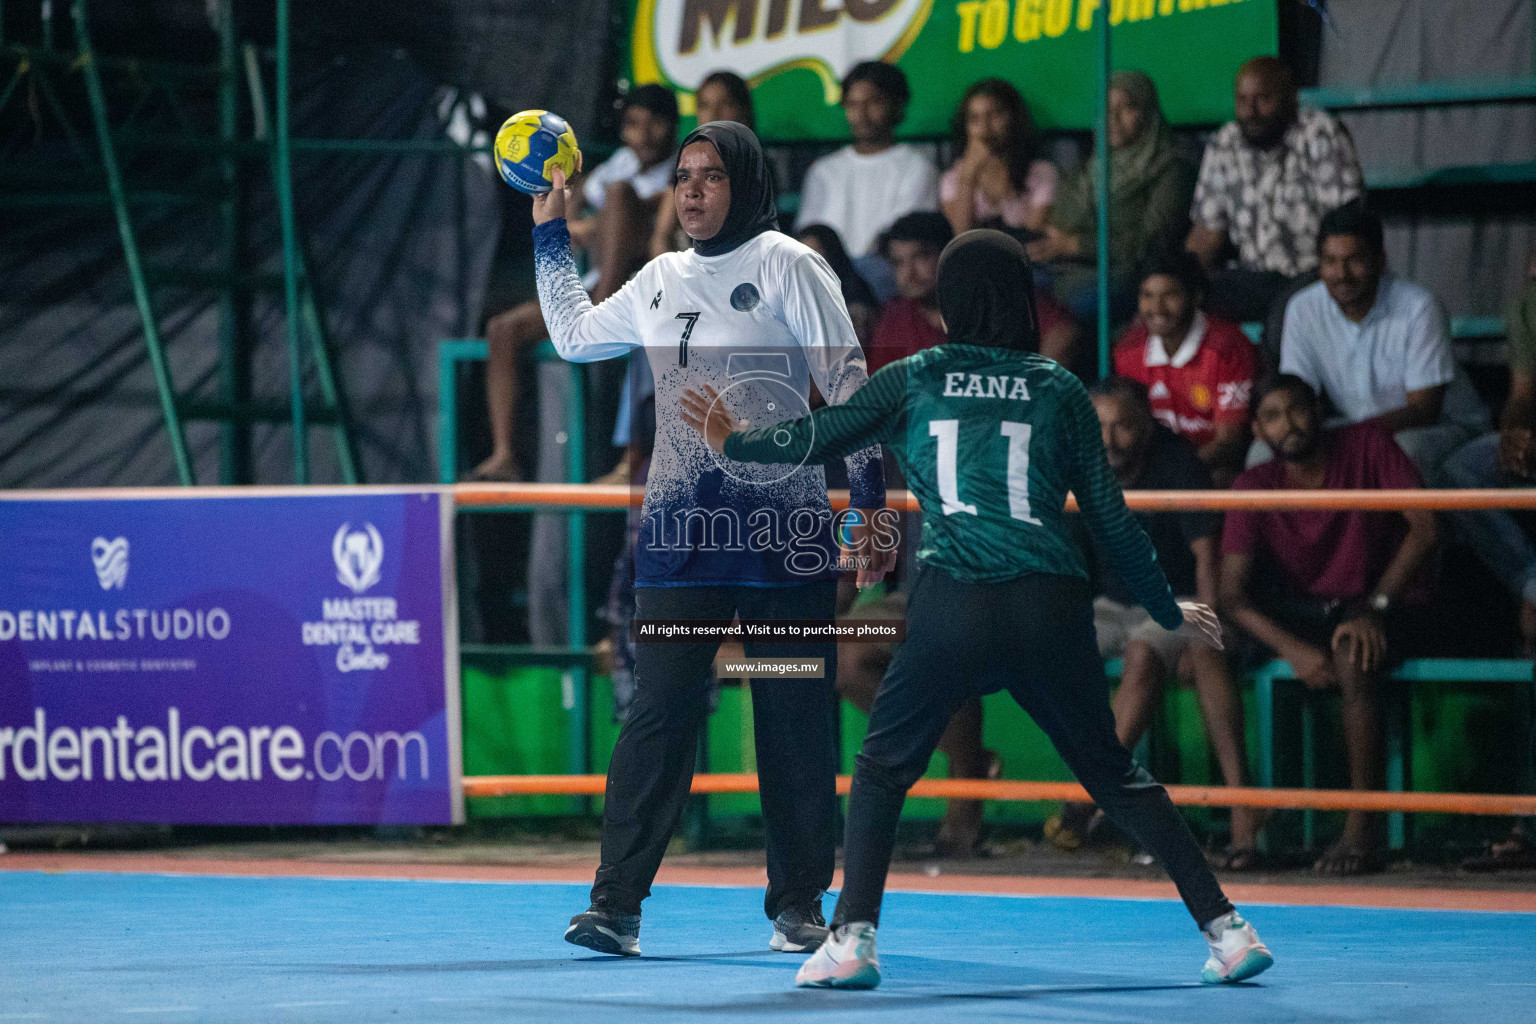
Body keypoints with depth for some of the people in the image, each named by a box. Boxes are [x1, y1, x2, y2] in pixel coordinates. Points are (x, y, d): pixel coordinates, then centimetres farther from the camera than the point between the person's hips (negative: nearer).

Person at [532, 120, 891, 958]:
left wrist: (869, 505, -7)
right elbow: (574, 336, 33)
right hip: (681, 527, 4)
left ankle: (798, 905, 12)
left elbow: (848, 387, -3)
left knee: (795, 718, 2)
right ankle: (616, 903, -8)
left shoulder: (785, 265, -1)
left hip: (783, 528, -4)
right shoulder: (660, 281, 16)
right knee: (658, 713, -5)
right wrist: (551, 232, 27)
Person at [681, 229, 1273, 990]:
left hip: (953, 610, -1)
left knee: (883, 766, 16)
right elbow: (1108, 515, 12)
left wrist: (734, 444, 33)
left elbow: (814, 441, 13)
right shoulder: (1060, 391, 12)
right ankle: (1224, 926, 6)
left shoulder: (915, 379, 11)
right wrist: (1167, 610, 23)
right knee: (1113, 776, 13)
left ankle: (853, 938, 2)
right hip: (1052, 608, 1)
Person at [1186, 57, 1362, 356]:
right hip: (1257, 273, 5)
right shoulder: (1223, 148, 5)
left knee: (1285, 313, -36)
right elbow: (1206, 235, 8)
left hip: (1315, 271, -5)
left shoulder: (1320, 135, -10)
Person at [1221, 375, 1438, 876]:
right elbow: (1232, 594, -12)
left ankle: (1360, 833, -35)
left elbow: (1425, 528, -14)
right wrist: (1293, 650, -28)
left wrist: (1374, 608, -24)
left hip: (1379, 604, -4)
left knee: (1353, 661, -38)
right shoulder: (1255, 487, -5)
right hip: (1301, 612, 4)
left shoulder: (1367, 447, -10)